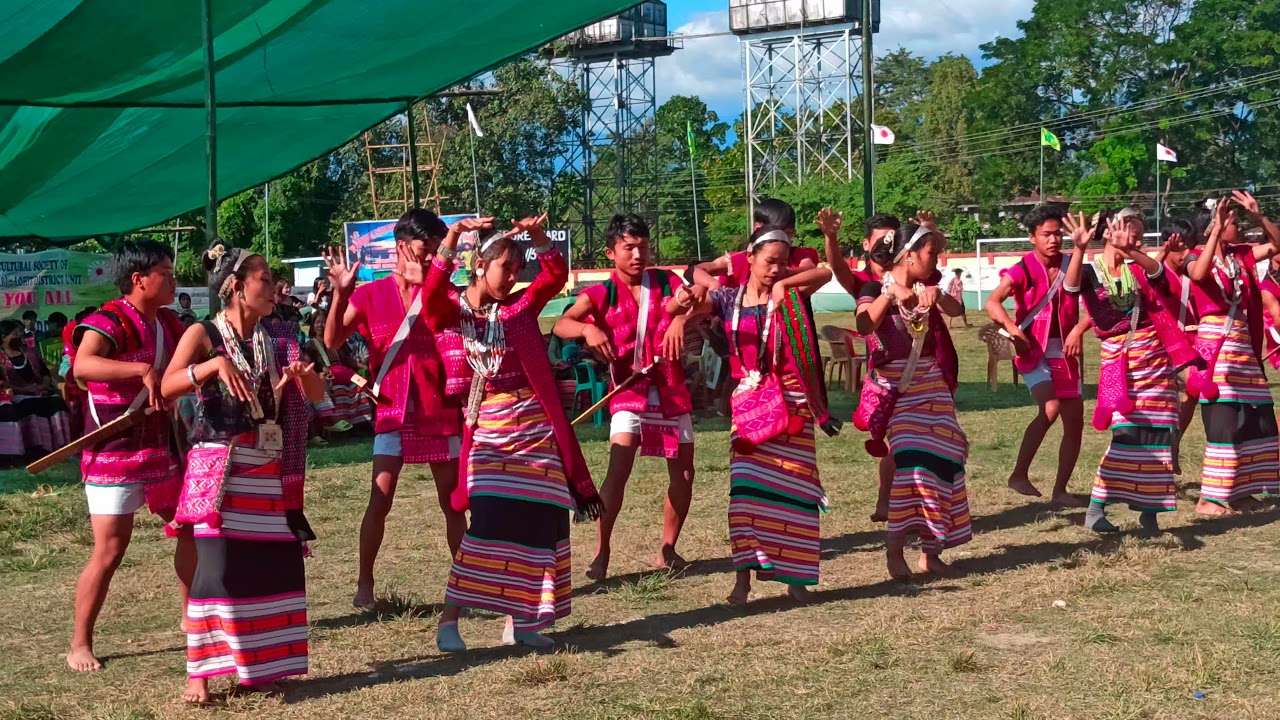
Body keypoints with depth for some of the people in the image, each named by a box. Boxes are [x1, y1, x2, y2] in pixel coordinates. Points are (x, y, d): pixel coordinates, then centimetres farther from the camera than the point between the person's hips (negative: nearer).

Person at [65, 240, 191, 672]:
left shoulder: (168, 323, 8)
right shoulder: (107, 322, -18)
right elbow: (83, 365, -36)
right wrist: (143, 369, -43)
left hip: (162, 449, 8)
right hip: (114, 454, -8)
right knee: (110, 549, -8)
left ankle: (191, 617, 30)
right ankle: (80, 644, 6)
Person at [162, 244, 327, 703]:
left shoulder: (278, 338, 10)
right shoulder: (203, 334, -4)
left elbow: (317, 396, 9)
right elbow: (168, 386, -20)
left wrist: (304, 374, -13)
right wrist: (215, 364, -33)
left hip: (270, 471, 5)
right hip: (220, 468, -5)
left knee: (274, 568, 4)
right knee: (216, 569, -10)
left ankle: (260, 665, 16)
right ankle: (199, 672, -3)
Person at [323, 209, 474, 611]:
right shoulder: (370, 295, 0)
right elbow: (333, 341, -8)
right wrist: (340, 293, -25)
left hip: (440, 411, 2)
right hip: (393, 412, -2)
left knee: (453, 502, 7)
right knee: (380, 500, -8)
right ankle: (365, 584, 3)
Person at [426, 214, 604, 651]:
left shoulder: (519, 308, 9)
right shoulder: (450, 311, 0)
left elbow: (556, 276, 1)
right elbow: (431, 291, -21)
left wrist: (538, 236, -14)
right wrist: (453, 237, -30)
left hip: (536, 428, 5)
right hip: (488, 432, -4)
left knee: (540, 524, 3)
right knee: (491, 524, -16)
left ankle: (518, 622, 12)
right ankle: (449, 621, -10)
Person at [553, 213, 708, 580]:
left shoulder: (666, 282, 3)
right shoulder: (602, 294, -6)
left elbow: (704, 303, -13)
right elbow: (561, 324, -19)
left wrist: (682, 315, -36)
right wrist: (588, 329, -41)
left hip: (672, 391, 4)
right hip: (629, 392, -3)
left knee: (684, 474, 6)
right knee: (618, 470, -19)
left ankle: (667, 550, 22)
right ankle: (601, 552, -10)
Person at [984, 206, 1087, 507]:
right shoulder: (1023, 270, -12)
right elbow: (992, 302, -26)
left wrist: (1079, 329, -20)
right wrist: (1013, 330, -43)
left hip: (1064, 354, 5)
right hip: (1033, 352, -5)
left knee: (1075, 421, 3)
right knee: (1050, 409, -25)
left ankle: (1060, 490, 15)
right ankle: (1019, 475, -11)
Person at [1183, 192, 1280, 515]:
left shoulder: (1240, 255, 11)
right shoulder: (1196, 257, -7)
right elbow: (1198, 274, -29)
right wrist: (1217, 229, -29)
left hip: (1243, 344, 7)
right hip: (1215, 344, -7)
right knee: (1224, 422, -12)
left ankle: (1240, 491, 19)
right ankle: (1208, 497, -8)